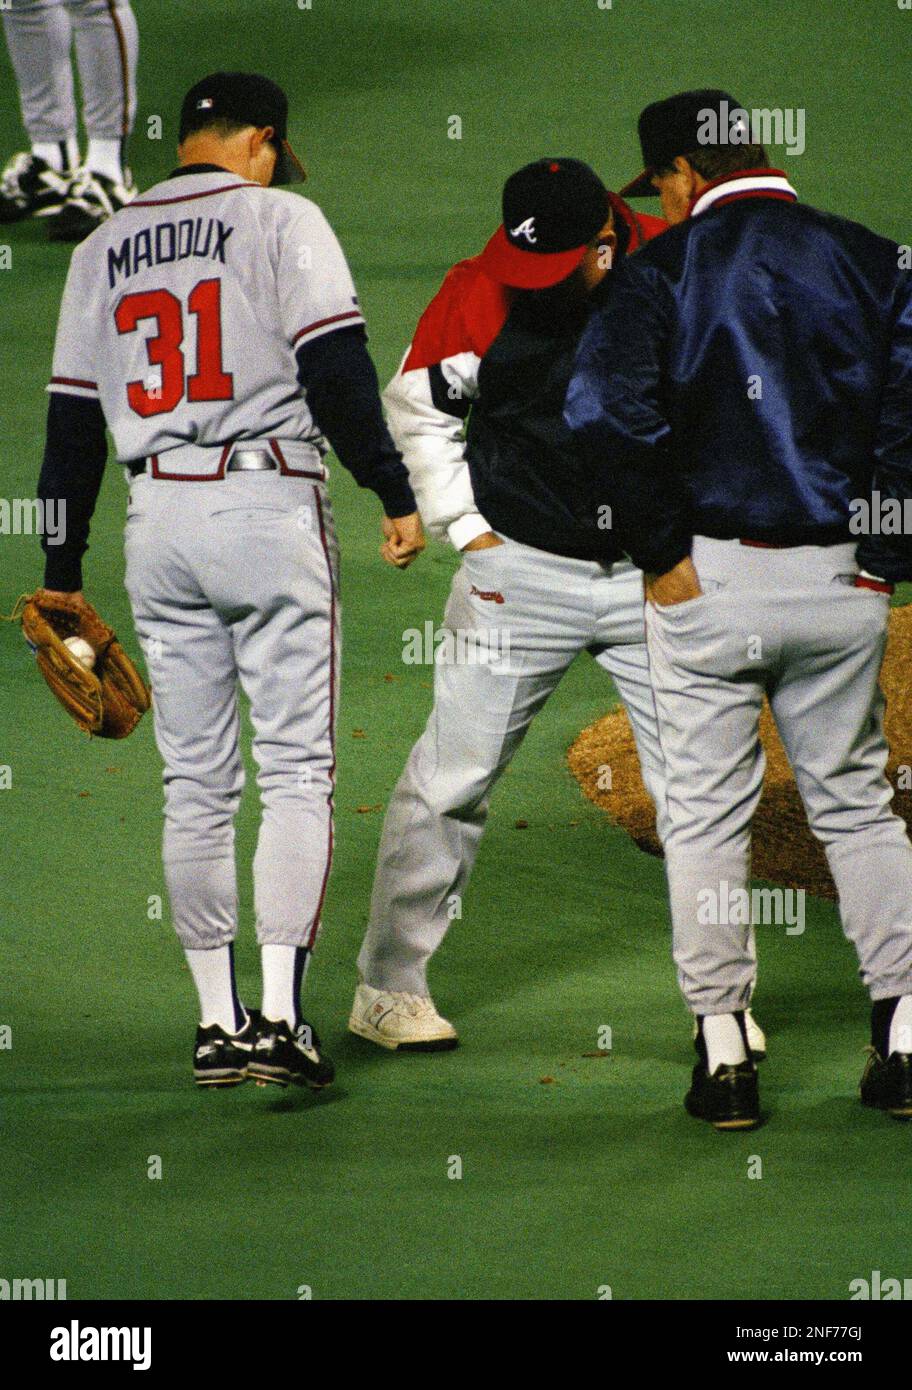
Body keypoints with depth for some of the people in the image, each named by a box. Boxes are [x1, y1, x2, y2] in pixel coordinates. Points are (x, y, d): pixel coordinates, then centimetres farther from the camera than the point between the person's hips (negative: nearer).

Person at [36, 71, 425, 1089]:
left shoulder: (105, 247, 15)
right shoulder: (279, 217, 0)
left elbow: (72, 414, 15)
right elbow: (336, 368, -10)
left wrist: (62, 570, 18)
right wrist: (394, 495, -6)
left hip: (158, 522, 5)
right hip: (267, 508, -4)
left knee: (195, 783, 10)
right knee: (296, 771, -1)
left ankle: (217, 1025, 10)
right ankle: (279, 1017, -11)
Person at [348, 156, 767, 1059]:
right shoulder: (480, 292, -10)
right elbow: (415, 405, 5)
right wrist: (466, 528, -1)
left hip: (658, 572, 1)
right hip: (521, 569, -1)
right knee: (452, 780, 0)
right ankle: (389, 989, 12)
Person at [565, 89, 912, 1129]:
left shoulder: (664, 269, -5)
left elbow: (605, 410, -20)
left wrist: (659, 548, -11)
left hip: (707, 577, -3)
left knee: (706, 812, 7)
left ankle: (723, 1050, 7)